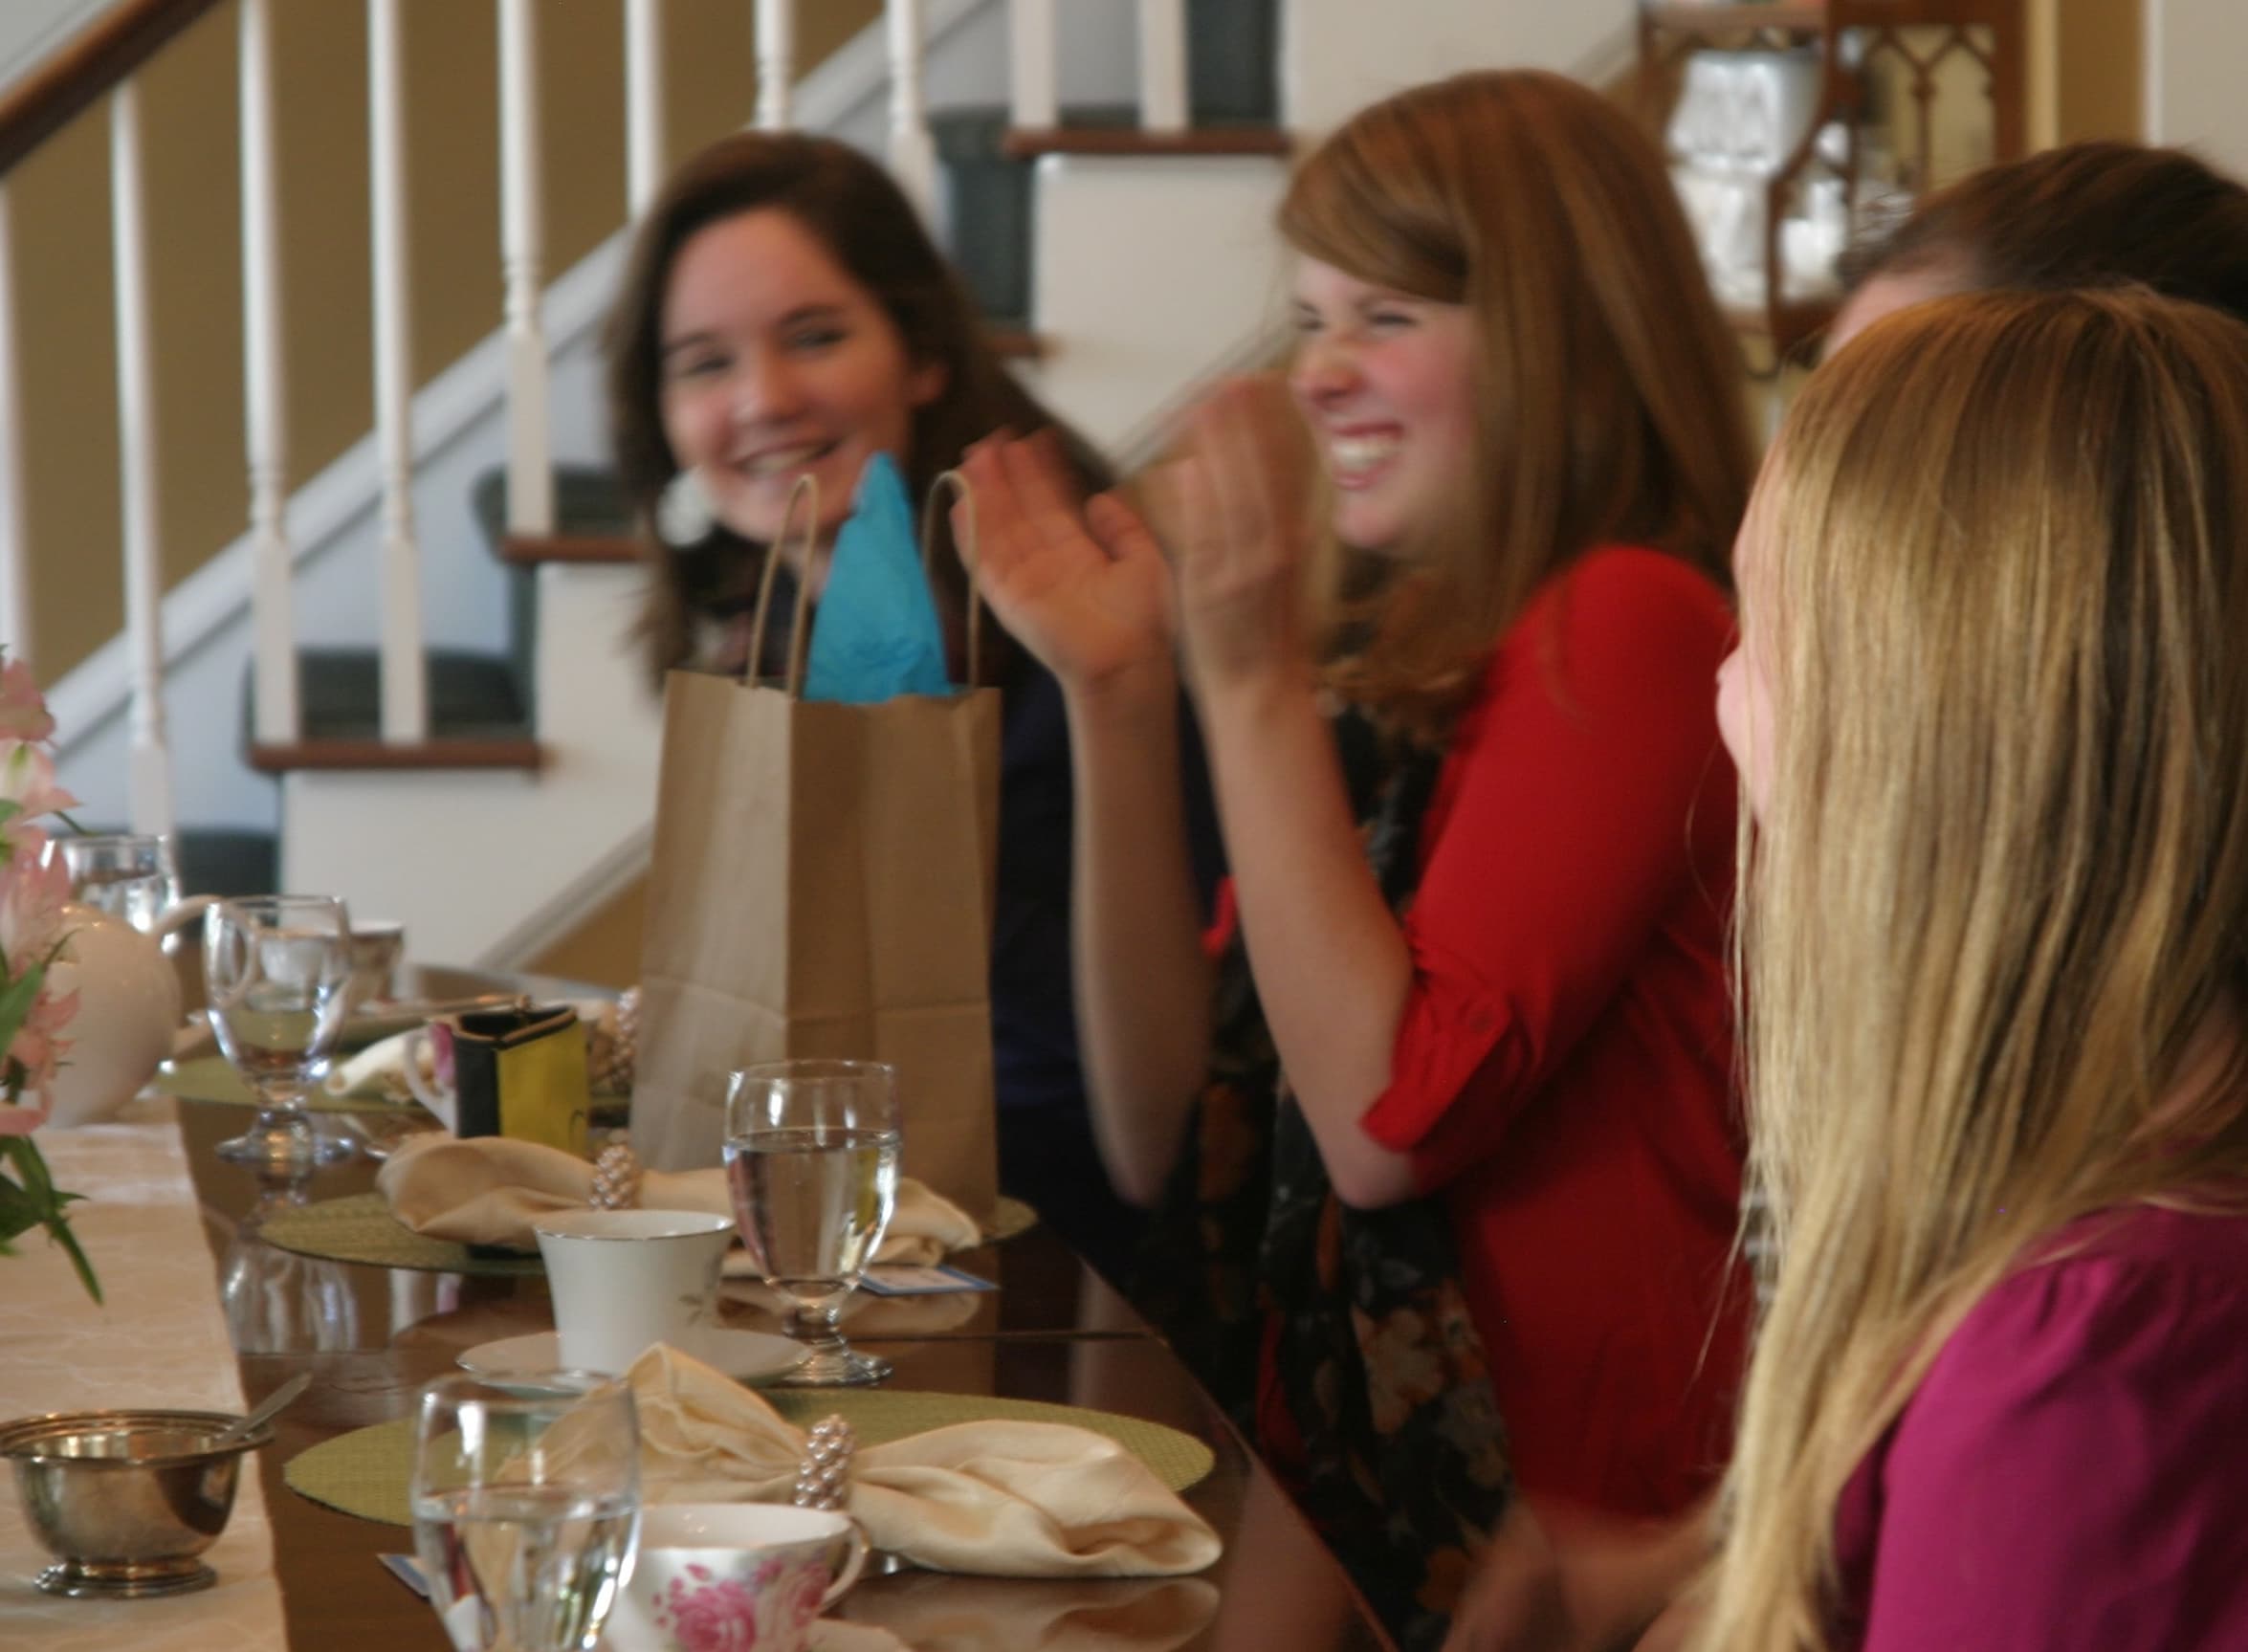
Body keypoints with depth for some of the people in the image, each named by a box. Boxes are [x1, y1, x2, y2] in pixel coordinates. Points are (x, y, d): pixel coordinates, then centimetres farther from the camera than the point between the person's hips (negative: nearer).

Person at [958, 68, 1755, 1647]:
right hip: (1321, 1487, 7)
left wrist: (1253, 683, -15)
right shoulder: (1385, 657, 11)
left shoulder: (1624, 628, -11)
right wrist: (1117, 695, 2)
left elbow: (1387, 1123, -18)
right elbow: (1165, 1144, 8)